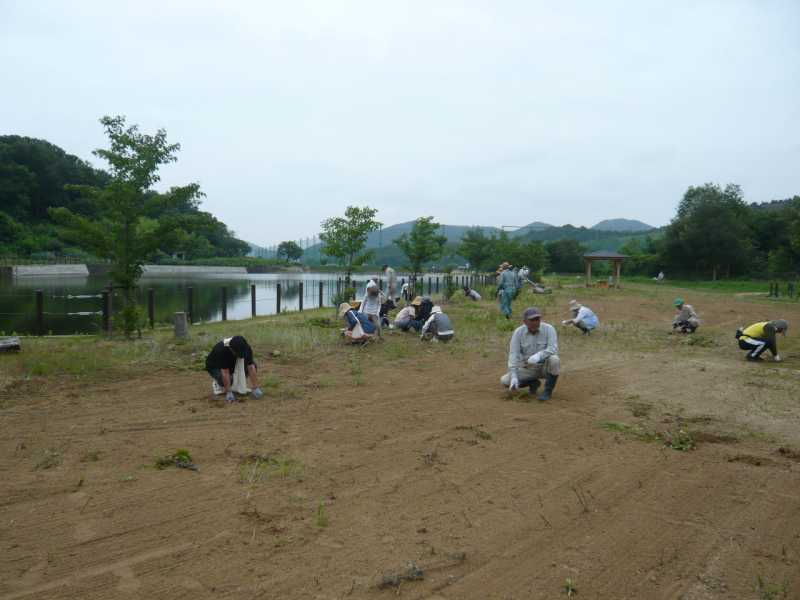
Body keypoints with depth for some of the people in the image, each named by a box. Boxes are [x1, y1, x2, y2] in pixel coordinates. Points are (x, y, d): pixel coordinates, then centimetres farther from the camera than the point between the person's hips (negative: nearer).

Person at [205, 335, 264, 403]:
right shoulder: (221, 350, -39)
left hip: (232, 364, 4)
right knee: (229, 379, -34)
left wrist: (256, 388, -31)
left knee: (252, 366, -21)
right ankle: (217, 383, -1)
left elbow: (251, 367, -27)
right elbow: (225, 372, -37)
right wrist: (228, 392, -37)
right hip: (215, 367, -4)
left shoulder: (246, 348, -27)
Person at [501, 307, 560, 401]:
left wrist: (539, 355, -48)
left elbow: (553, 349, -28)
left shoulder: (549, 329, -16)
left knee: (554, 359, -36)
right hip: (528, 369, 2)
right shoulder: (518, 332, -12)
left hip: (545, 367, -2)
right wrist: (514, 376, -29)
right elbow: (513, 354, -18)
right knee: (504, 381, -16)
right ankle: (533, 382, 10)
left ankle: (548, 391, -14)